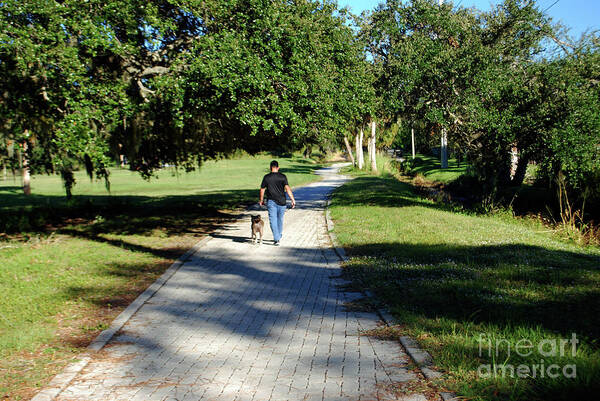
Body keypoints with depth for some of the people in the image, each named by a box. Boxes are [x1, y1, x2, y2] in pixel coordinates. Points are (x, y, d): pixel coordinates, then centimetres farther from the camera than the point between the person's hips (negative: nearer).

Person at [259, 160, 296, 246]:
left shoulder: (266, 177, -3)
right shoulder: (283, 177, -4)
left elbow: (262, 189, 4)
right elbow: (287, 188, -13)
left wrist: (261, 200, 18)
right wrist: (293, 200, -12)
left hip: (271, 202, -2)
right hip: (282, 202, 2)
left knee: (273, 220, -1)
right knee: (280, 219, 18)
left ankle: (277, 239, -10)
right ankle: (279, 236, 32)